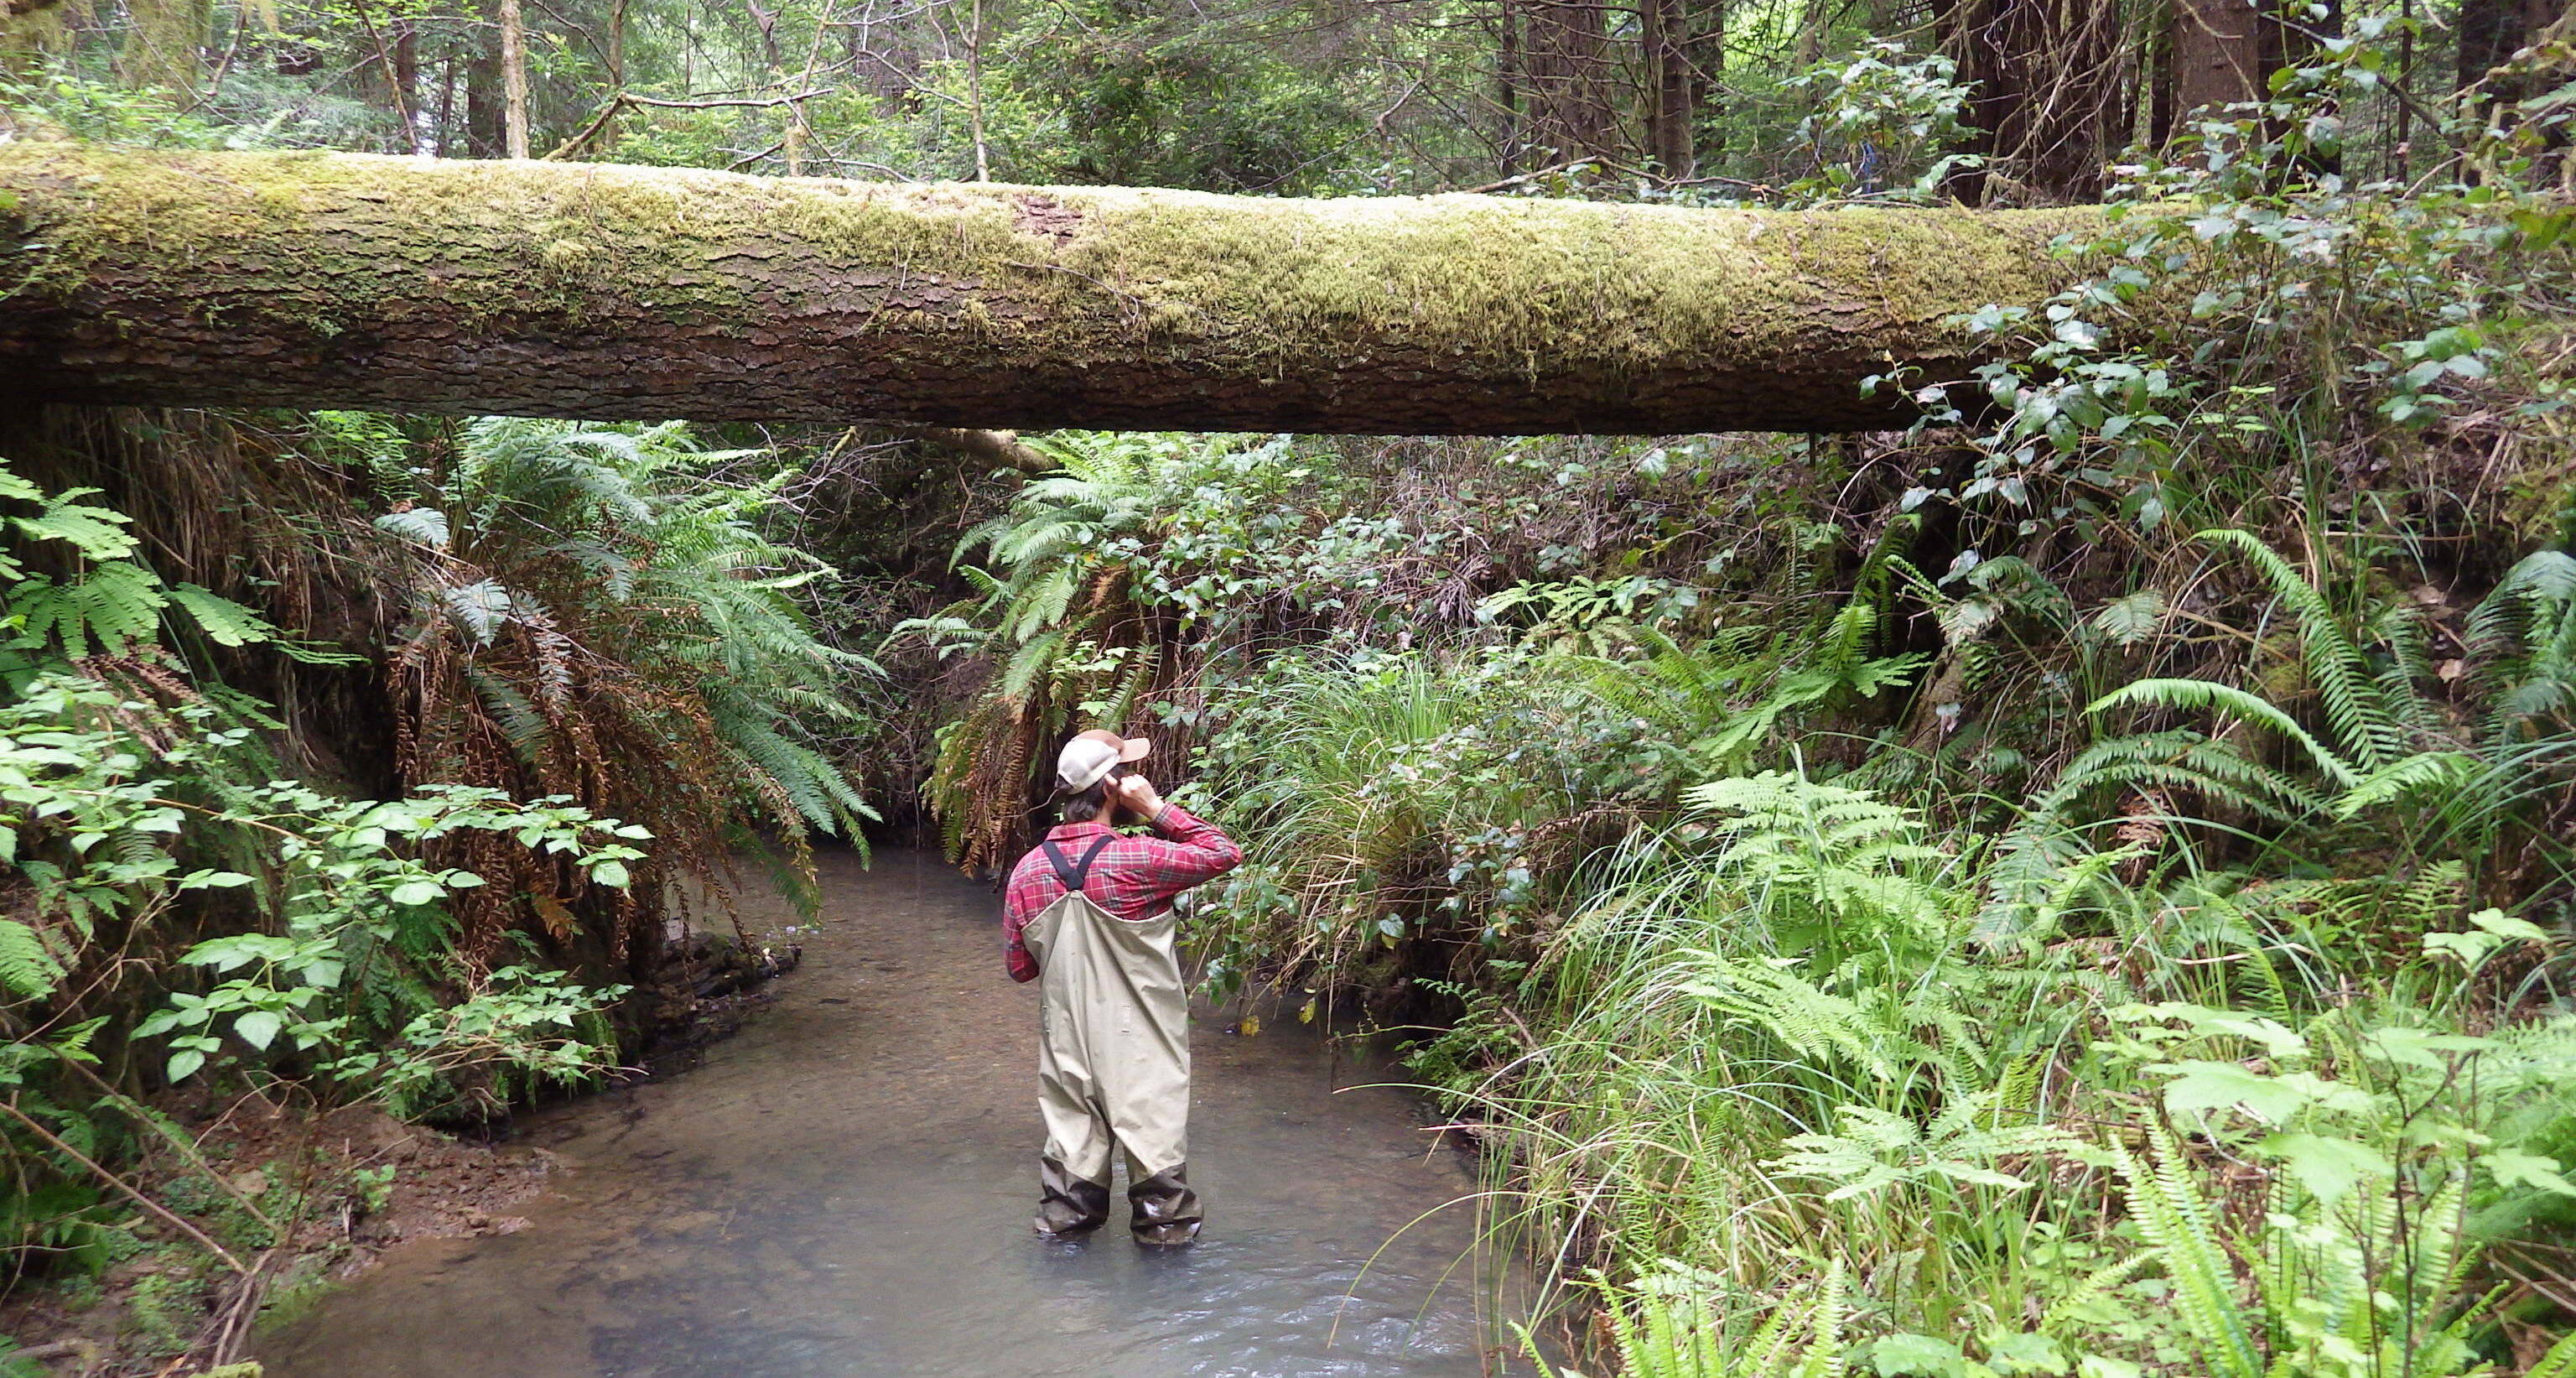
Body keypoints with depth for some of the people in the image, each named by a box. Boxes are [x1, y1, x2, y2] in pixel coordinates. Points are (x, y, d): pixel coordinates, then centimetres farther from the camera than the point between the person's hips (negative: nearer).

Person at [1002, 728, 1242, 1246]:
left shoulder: (1028, 869, -4)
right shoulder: (1139, 859, -19)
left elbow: (1019, 966, 4)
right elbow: (1224, 852, -6)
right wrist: (1158, 808, -8)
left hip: (1067, 1042, 4)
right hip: (1140, 1044, -4)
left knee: (1072, 1143, 17)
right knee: (1155, 1144, 11)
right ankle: (1167, 1232, 25)